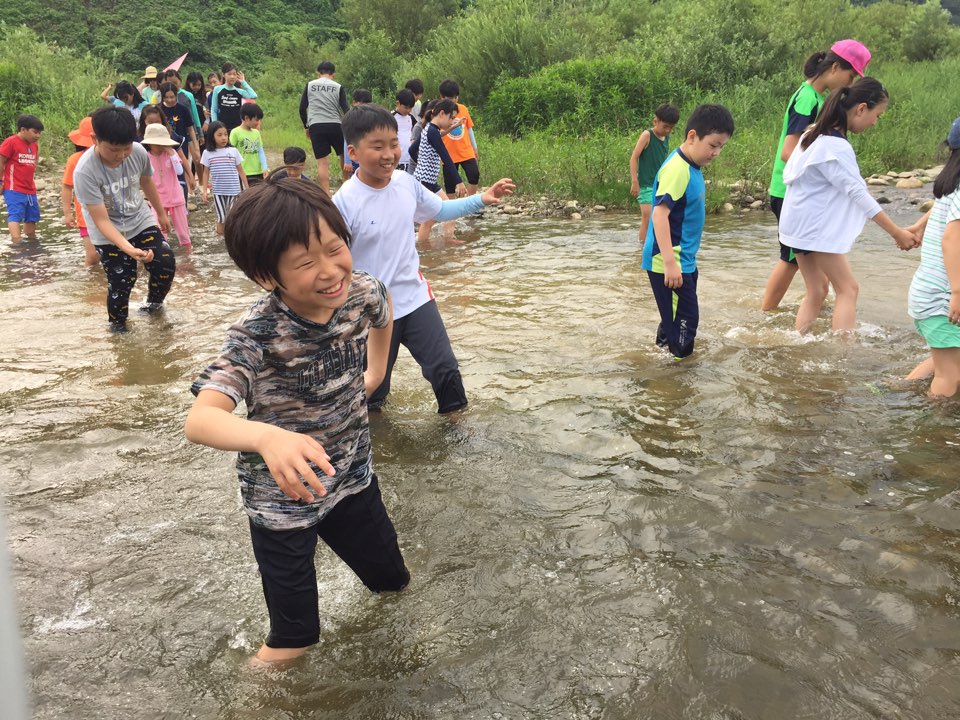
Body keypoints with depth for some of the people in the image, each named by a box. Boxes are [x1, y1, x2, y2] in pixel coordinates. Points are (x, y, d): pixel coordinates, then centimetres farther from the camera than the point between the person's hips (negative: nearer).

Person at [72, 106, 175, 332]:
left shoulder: (138, 152, -19)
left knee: (166, 265, -5)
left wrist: (161, 213, 19)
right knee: (120, 282, -5)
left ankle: (153, 302, 26)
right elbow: (102, 221, -31)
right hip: (108, 235, -4)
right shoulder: (85, 172, -32)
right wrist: (129, 248, -45)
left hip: (140, 221, 4)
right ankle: (118, 324, 24)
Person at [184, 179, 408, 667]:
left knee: (386, 567, 23)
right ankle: (290, 640, 49)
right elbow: (198, 420, -45)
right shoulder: (256, 337, -33)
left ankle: (389, 582, 58)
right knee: (290, 584, 18)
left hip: (352, 474, 4)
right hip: (281, 494, -4)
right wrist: (268, 437, -63)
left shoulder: (361, 294, -18)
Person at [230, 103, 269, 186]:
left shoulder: (256, 132, 10)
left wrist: (265, 168, -2)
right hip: (244, 174, -6)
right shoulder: (236, 132, -8)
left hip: (259, 173, 6)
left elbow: (261, 152, 10)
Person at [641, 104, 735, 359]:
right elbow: (659, 214, -27)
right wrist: (670, 262, -32)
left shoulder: (692, 167, 10)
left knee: (676, 321, 19)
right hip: (668, 264, -10)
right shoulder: (677, 169, -19)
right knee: (684, 320, -5)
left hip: (683, 262, 10)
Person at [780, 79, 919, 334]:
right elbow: (859, 194, -21)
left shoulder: (816, 134, 7)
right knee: (848, 289, 0)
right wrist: (897, 233, -17)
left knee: (816, 291, 14)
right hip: (815, 227, -9)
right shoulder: (836, 147, -21)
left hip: (800, 225, 9)